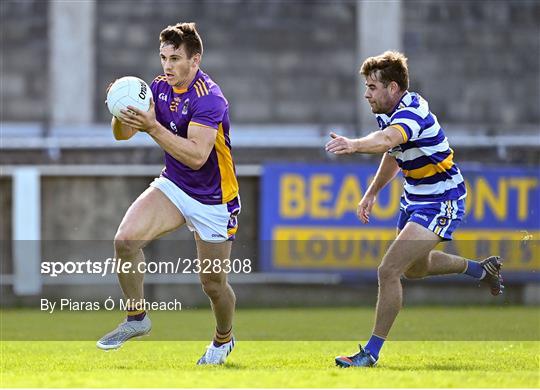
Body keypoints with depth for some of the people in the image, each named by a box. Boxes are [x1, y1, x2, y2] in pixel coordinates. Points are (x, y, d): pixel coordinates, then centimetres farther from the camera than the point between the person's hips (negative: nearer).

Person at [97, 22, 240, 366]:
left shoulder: (208, 99, -24)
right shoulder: (161, 87, -2)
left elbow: (196, 156, -34)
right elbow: (123, 134, -2)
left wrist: (153, 127, -41)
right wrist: (122, 114, -25)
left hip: (212, 201, -5)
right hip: (173, 187, 5)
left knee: (214, 284, 4)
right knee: (126, 238, -20)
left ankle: (223, 339, 35)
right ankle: (137, 318, -4)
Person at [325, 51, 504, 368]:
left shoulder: (412, 113, -29)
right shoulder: (392, 113, 1)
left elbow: (387, 139, -53)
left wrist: (354, 144, -71)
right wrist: (371, 194, 18)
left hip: (441, 204, -11)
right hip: (415, 199, 11)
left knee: (389, 271, -19)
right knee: (414, 268, 30)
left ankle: (372, 352, -10)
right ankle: (481, 269, 52)